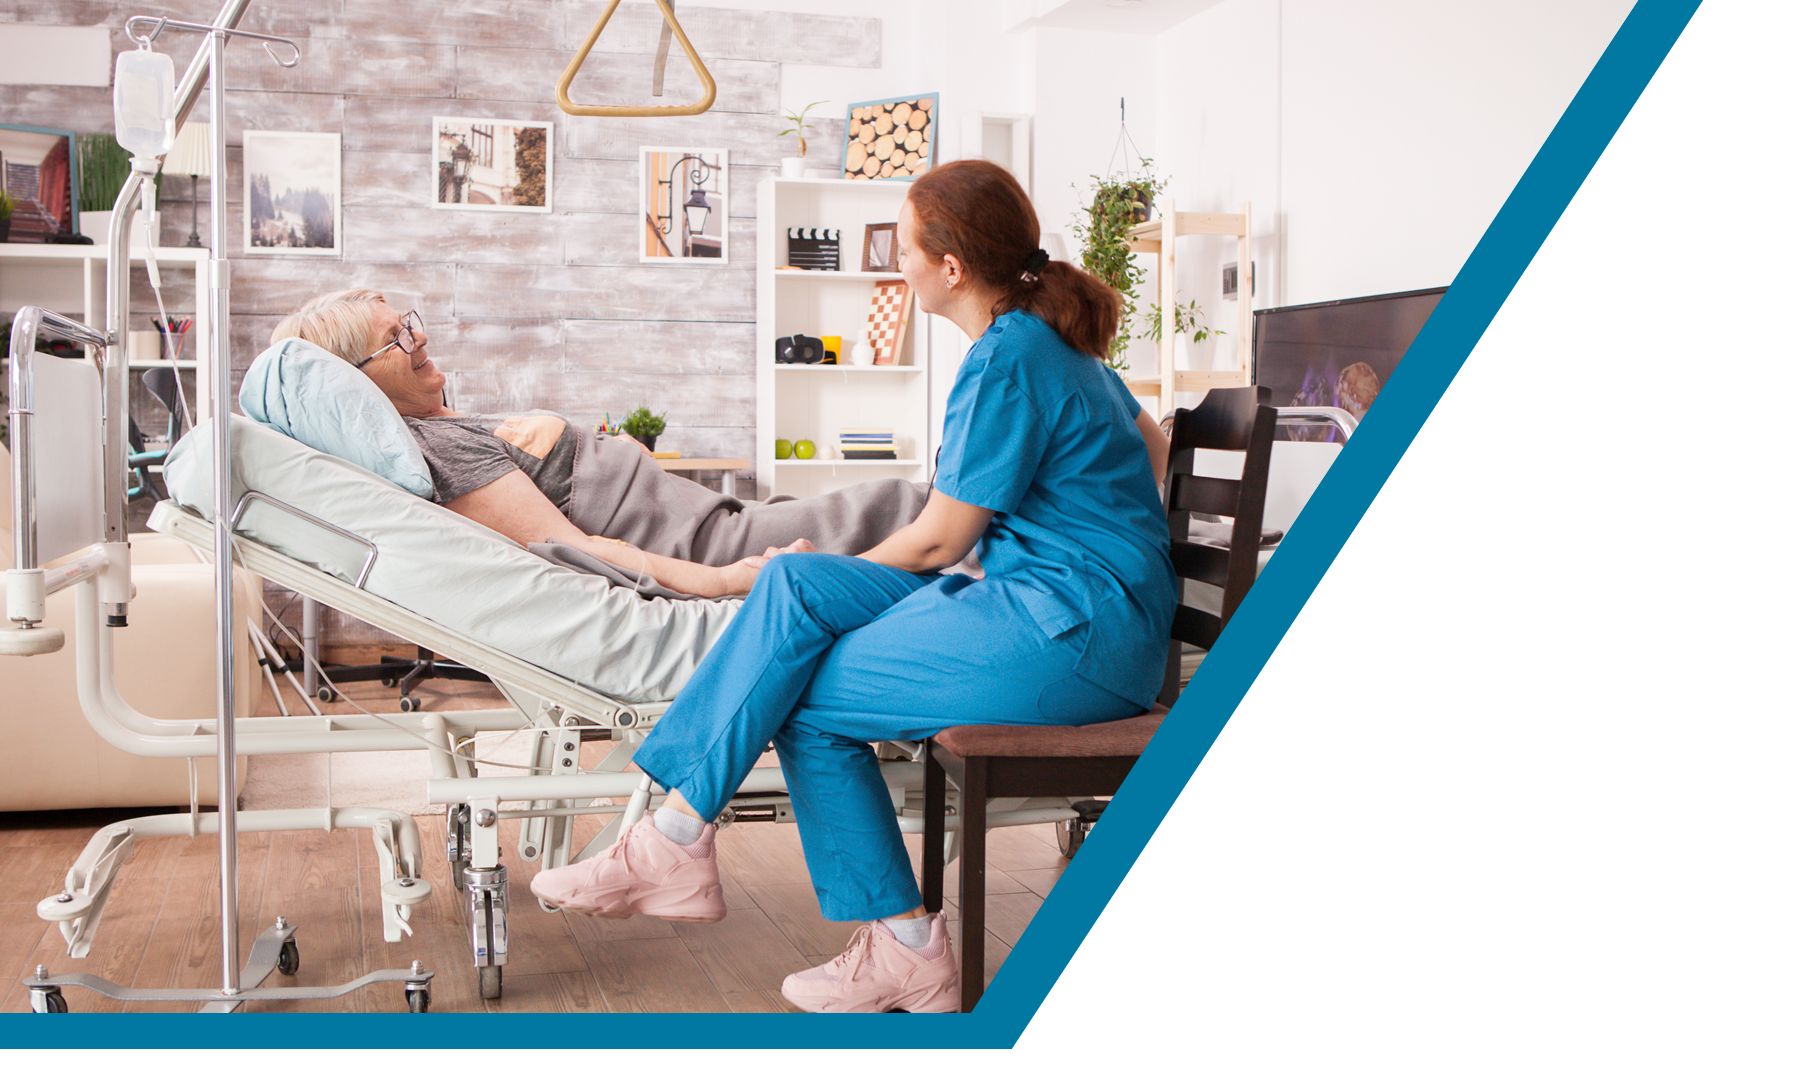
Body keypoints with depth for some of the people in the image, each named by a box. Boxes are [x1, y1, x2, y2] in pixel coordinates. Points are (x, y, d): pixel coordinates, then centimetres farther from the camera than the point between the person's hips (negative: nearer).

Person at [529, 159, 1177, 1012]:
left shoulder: (1006, 361, -14)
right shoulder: (1053, 338, 15)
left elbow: (939, 539, -9)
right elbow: (1152, 446, 27)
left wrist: (849, 575, 9)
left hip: (1074, 631, -9)